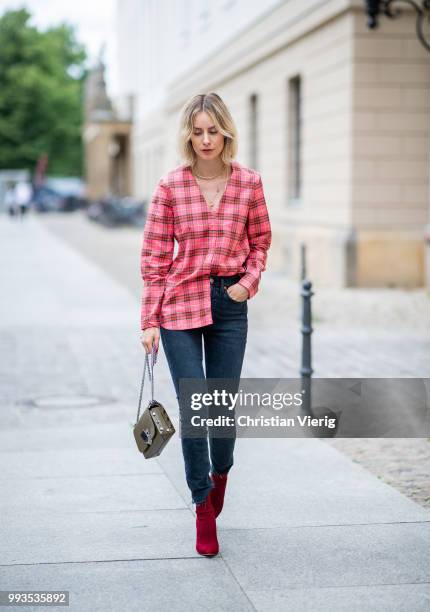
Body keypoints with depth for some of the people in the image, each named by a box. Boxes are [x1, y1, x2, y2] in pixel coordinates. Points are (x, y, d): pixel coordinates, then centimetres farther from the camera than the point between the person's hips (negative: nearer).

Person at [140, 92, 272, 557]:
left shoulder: (248, 183, 0)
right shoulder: (170, 187, -5)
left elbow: (260, 240, 14)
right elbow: (154, 257, -2)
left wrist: (249, 282, -3)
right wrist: (149, 321, -4)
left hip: (229, 304, 2)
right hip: (181, 303, -1)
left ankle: (220, 472, 39)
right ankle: (203, 506, 10)